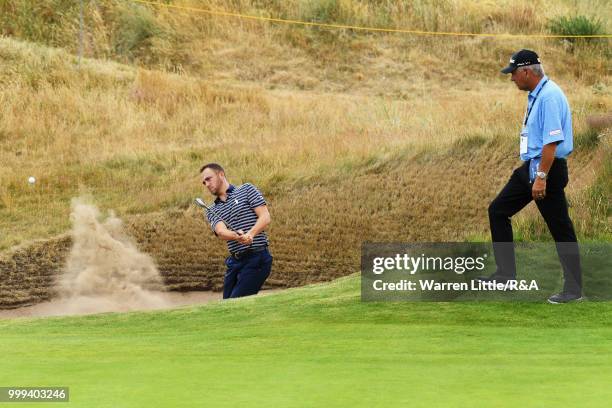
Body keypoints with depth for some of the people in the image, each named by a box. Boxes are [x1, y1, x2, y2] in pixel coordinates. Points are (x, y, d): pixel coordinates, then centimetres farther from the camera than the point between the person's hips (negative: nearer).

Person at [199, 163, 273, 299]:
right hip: (234, 261, 6)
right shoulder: (212, 211, 14)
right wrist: (236, 236, -32)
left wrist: (250, 234, -25)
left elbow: (265, 218, -6)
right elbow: (221, 232, -8)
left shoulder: (246, 190, 4)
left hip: (256, 258, -6)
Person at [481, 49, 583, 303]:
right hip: (530, 168, 11)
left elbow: (552, 141, -25)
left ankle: (574, 289, 3)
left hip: (547, 168, -11)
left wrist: (541, 177, -27)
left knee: (560, 228, -4)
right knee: (498, 211, 12)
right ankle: (506, 273, 17)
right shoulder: (535, 95, 13)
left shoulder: (550, 96, -19)